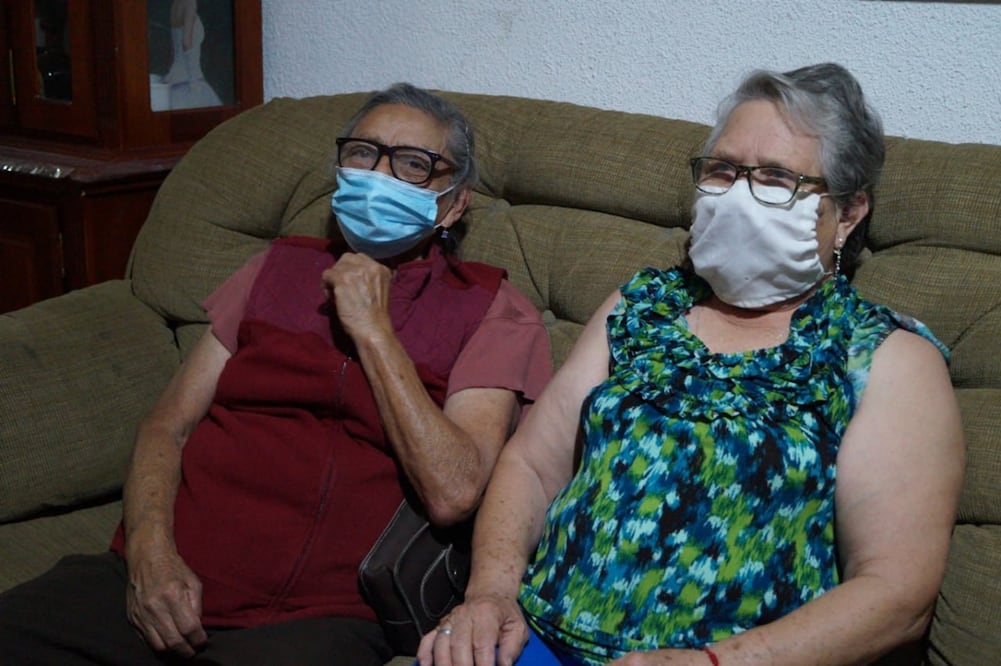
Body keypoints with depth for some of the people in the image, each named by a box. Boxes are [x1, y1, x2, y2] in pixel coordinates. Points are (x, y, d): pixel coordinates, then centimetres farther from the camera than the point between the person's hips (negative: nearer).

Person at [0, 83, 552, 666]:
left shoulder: (493, 312, 7)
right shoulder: (280, 268, 21)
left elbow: (452, 494, -8)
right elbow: (169, 426, 15)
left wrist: (373, 331, -5)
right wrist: (148, 548, -5)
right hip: (164, 581, 4)